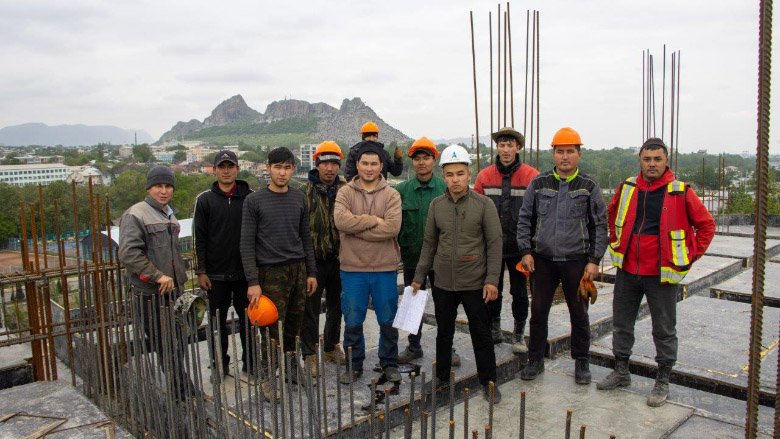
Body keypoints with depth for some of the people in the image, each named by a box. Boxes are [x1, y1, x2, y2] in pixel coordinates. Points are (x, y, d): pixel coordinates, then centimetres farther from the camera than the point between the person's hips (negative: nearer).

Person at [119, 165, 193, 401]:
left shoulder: (170, 215, 16)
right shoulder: (135, 215, -10)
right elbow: (128, 254, -21)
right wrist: (157, 276, -20)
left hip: (174, 290, 8)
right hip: (150, 293, -8)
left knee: (177, 344, 14)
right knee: (164, 347, -3)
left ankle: (179, 390, 25)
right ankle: (184, 393, 2)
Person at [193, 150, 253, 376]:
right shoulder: (205, 200, 1)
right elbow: (199, 238, 0)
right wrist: (201, 271, -4)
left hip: (245, 272, 1)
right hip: (216, 274, 0)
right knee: (218, 322, 9)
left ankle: (250, 362, 23)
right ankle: (220, 364, 24)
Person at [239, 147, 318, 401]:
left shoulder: (299, 199, 10)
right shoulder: (254, 201, -4)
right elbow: (247, 244, -6)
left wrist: (311, 272, 11)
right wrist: (253, 281, -11)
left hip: (298, 270, 4)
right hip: (272, 272, -4)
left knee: (294, 325, 9)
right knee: (274, 329, -2)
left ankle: (289, 368, 27)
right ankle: (268, 377, 14)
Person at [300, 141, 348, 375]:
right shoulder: (306, 192, -7)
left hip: (339, 258, 4)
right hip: (314, 259, -3)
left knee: (336, 306, 16)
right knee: (311, 308, 5)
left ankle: (332, 346, 34)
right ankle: (310, 353, 17)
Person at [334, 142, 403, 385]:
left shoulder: (391, 195, -1)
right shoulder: (345, 193, 1)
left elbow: (393, 227, -17)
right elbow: (341, 220, -19)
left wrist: (357, 226, -16)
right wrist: (374, 220, -17)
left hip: (384, 269, 0)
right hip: (353, 269, 0)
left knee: (388, 321, 12)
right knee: (353, 322, 10)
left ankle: (389, 363, 30)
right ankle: (354, 365, 28)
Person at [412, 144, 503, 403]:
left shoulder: (483, 204, -7)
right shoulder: (436, 205, 3)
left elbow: (494, 243, -6)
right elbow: (429, 243, 9)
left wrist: (492, 280, -12)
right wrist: (419, 277, 10)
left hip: (475, 284, -3)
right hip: (443, 283, 3)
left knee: (481, 334, 8)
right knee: (443, 332, 16)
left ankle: (488, 382, 23)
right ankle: (441, 377, 32)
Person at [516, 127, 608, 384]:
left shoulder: (589, 187, 1)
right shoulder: (538, 184, 4)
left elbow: (600, 226, 3)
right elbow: (524, 220, 8)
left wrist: (594, 260, -4)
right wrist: (526, 251, -1)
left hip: (576, 261, -1)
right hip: (543, 260, 1)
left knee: (579, 313, 9)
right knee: (538, 311, 7)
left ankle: (581, 362, 26)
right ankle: (536, 360, 22)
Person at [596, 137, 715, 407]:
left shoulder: (681, 193, -8)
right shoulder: (627, 188, 2)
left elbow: (707, 225, 0)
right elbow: (612, 216, 20)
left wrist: (690, 257, -3)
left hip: (662, 273, -4)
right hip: (627, 270, 4)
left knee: (664, 330, 8)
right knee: (621, 323, 14)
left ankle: (663, 382, 22)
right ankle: (621, 373, 30)